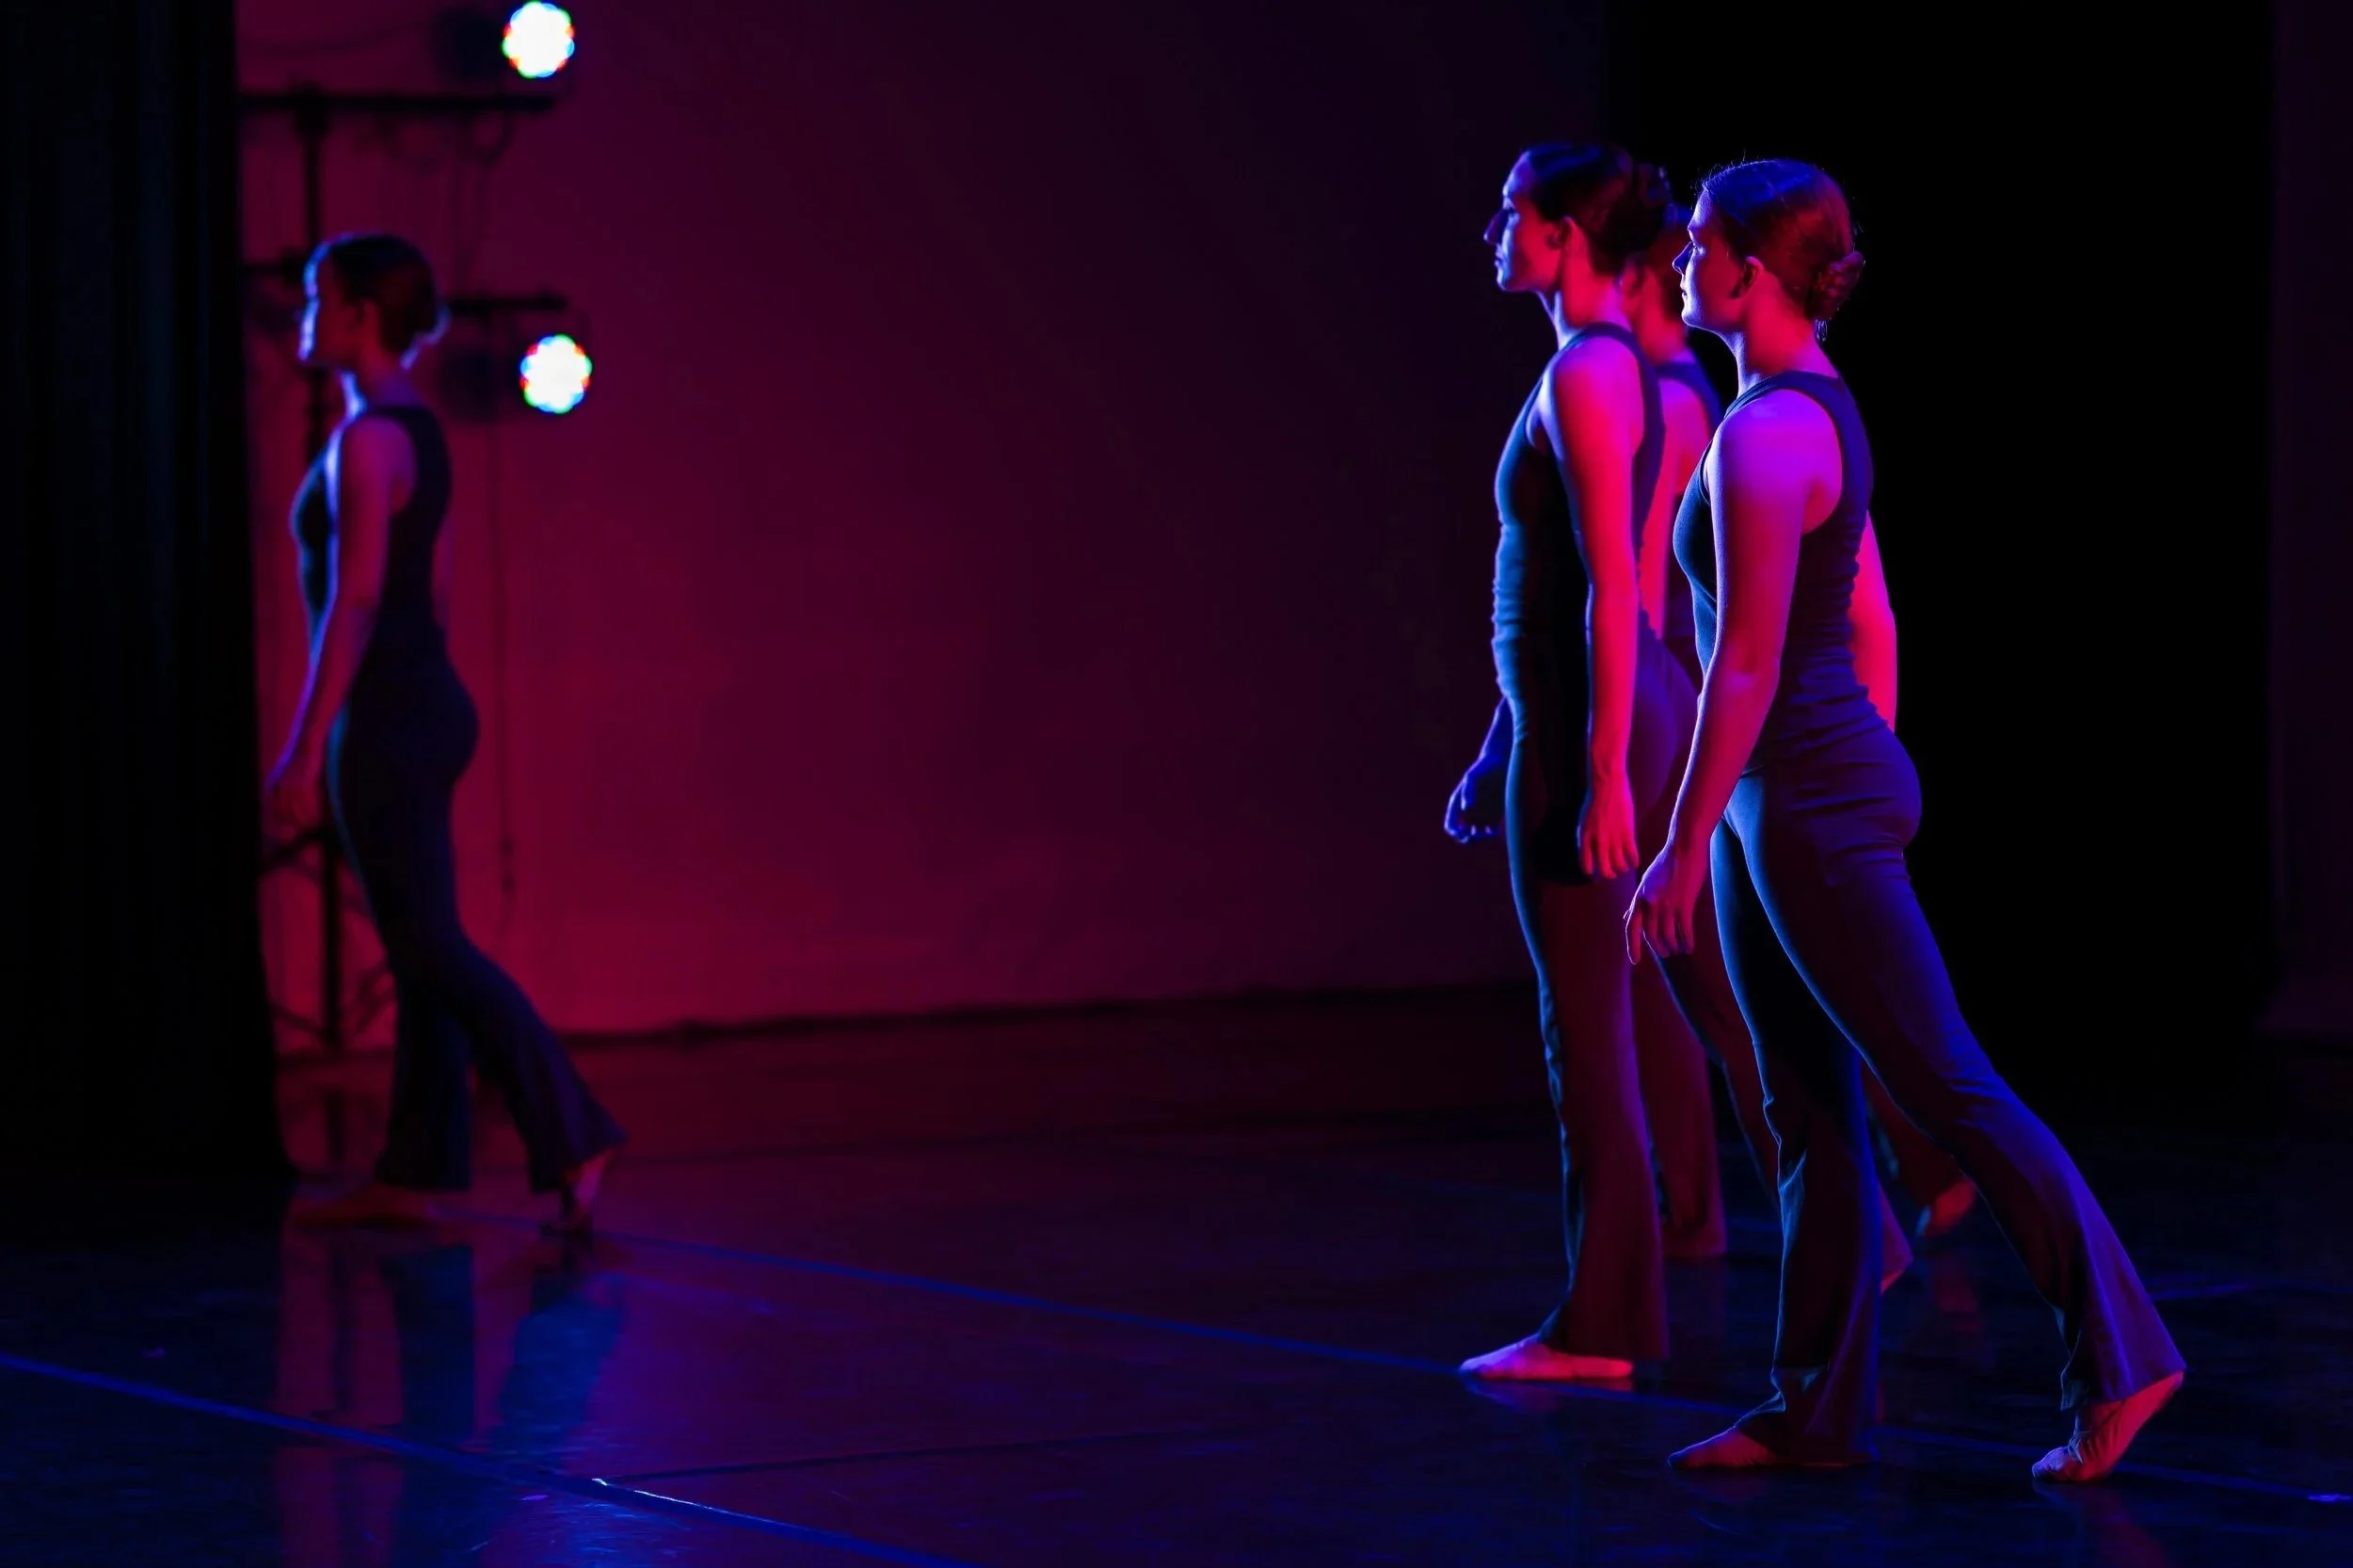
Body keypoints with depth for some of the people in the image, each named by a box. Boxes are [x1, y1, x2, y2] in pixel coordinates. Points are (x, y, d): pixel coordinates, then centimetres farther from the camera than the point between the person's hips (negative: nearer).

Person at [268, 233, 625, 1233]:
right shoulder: (419, 431, 13)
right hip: (432, 703, 10)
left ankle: (573, 1140, -12)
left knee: (433, 951, -8)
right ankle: (411, 1178, 14)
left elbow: (355, 600, -20)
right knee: (419, 954, 10)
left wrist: (305, 746, -21)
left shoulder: (367, 439, -15)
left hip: (384, 721, -10)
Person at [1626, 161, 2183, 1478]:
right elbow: (1872, 621, 18)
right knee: (1809, 1118, 11)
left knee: (1949, 1091, -6)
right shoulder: (1826, 410, 12)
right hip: (1784, 807, 10)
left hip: (1809, 798, -10)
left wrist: (1684, 848, -18)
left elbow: (1746, 662, -21)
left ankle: (2120, 1354, -2)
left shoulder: (1765, 435, -18)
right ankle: (1821, 1408, 15)